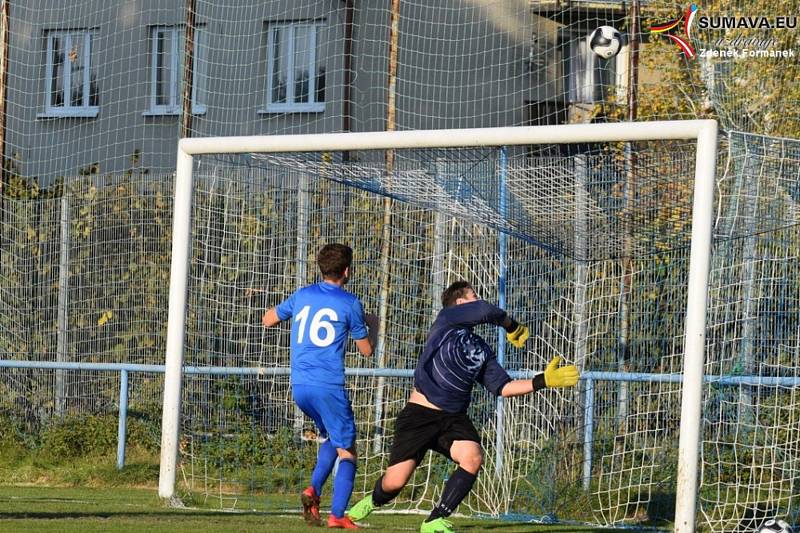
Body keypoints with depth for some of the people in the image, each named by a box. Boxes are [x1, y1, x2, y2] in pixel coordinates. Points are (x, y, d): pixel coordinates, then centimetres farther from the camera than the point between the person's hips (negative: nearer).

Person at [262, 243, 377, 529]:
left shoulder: (301, 296, 10)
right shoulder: (350, 303, -2)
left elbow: (267, 320, 24)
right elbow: (366, 349, 6)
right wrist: (372, 326, 26)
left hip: (299, 387, 5)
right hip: (329, 386, -5)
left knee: (331, 438, 25)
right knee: (346, 450, 3)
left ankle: (313, 489, 2)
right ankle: (337, 515, -9)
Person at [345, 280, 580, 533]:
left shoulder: (481, 349, 16)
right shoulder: (445, 321, -2)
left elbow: (503, 387, 9)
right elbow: (486, 311, -16)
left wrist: (543, 381, 1)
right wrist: (513, 327, 2)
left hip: (454, 419, 5)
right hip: (420, 415, -5)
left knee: (473, 458, -26)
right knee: (395, 481, -11)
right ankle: (373, 501, 28)